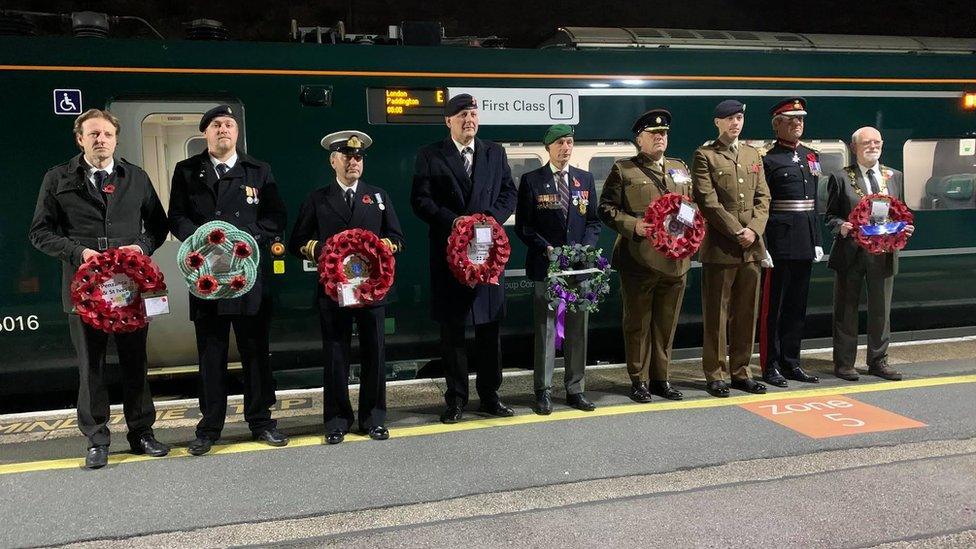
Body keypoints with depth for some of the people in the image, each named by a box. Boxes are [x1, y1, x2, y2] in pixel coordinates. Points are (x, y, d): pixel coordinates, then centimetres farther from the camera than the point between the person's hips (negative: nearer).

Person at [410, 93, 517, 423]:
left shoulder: (495, 153, 12)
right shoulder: (430, 156, 3)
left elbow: (509, 193, 10)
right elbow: (420, 200, -4)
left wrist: (492, 217, -9)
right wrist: (453, 220, -16)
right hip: (449, 251, -2)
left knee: (490, 326, 7)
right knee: (451, 328, 3)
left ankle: (489, 395, 19)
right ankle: (456, 398, 13)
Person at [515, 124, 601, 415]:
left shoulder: (585, 179, 11)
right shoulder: (531, 180, 1)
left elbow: (593, 220, 11)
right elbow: (523, 225, -1)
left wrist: (585, 248, -6)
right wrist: (546, 248, -13)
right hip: (545, 266, -3)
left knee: (578, 330, 8)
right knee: (545, 329, 1)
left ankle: (575, 389, 18)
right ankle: (544, 391, 10)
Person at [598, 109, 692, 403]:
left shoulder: (680, 168, 17)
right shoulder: (622, 170, 1)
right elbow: (606, 208, -2)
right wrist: (633, 225, -16)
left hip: (676, 258, 5)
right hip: (639, 260, -4)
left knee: (667, 323, 11)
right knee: (638, 323, 4)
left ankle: (661, 377, 23)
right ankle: (639, 380, 15)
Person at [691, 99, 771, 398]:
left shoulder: (753, 154, 17)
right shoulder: (705, 155, -1)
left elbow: (763, 198, 11)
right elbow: (708, 201, -9)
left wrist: (753, 230, -5)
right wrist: (737, 232, -13)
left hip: (752, 246, 5)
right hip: (719, 247, -5)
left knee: (746, 313, 9)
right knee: (716, 314, 0)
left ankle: (741, 372, 18)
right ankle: (715, 375, 8)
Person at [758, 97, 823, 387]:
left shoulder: (811, 156, 15)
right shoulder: (768, 159, -7)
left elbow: (814, 203, 19)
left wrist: (817, 241, 15)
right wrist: (762, 247, -18)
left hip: (804, 243, 7)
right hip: (779, 242, -7)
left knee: (797, 306, 13)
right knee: (773, 306, 1)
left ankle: (790, 363, 23)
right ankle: (770, 366, 9)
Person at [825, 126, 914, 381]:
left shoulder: (895, 177, 13)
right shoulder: (841, 178, 0)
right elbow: (830, 215, 0)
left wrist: (905, 228, -3)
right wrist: (841, 226, -20)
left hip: (884, 253, 4)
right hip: (851, 253, -4)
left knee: (881, 310, 11)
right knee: (846, 309, 4)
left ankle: (878, 361, 23)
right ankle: (844, 363, 13)